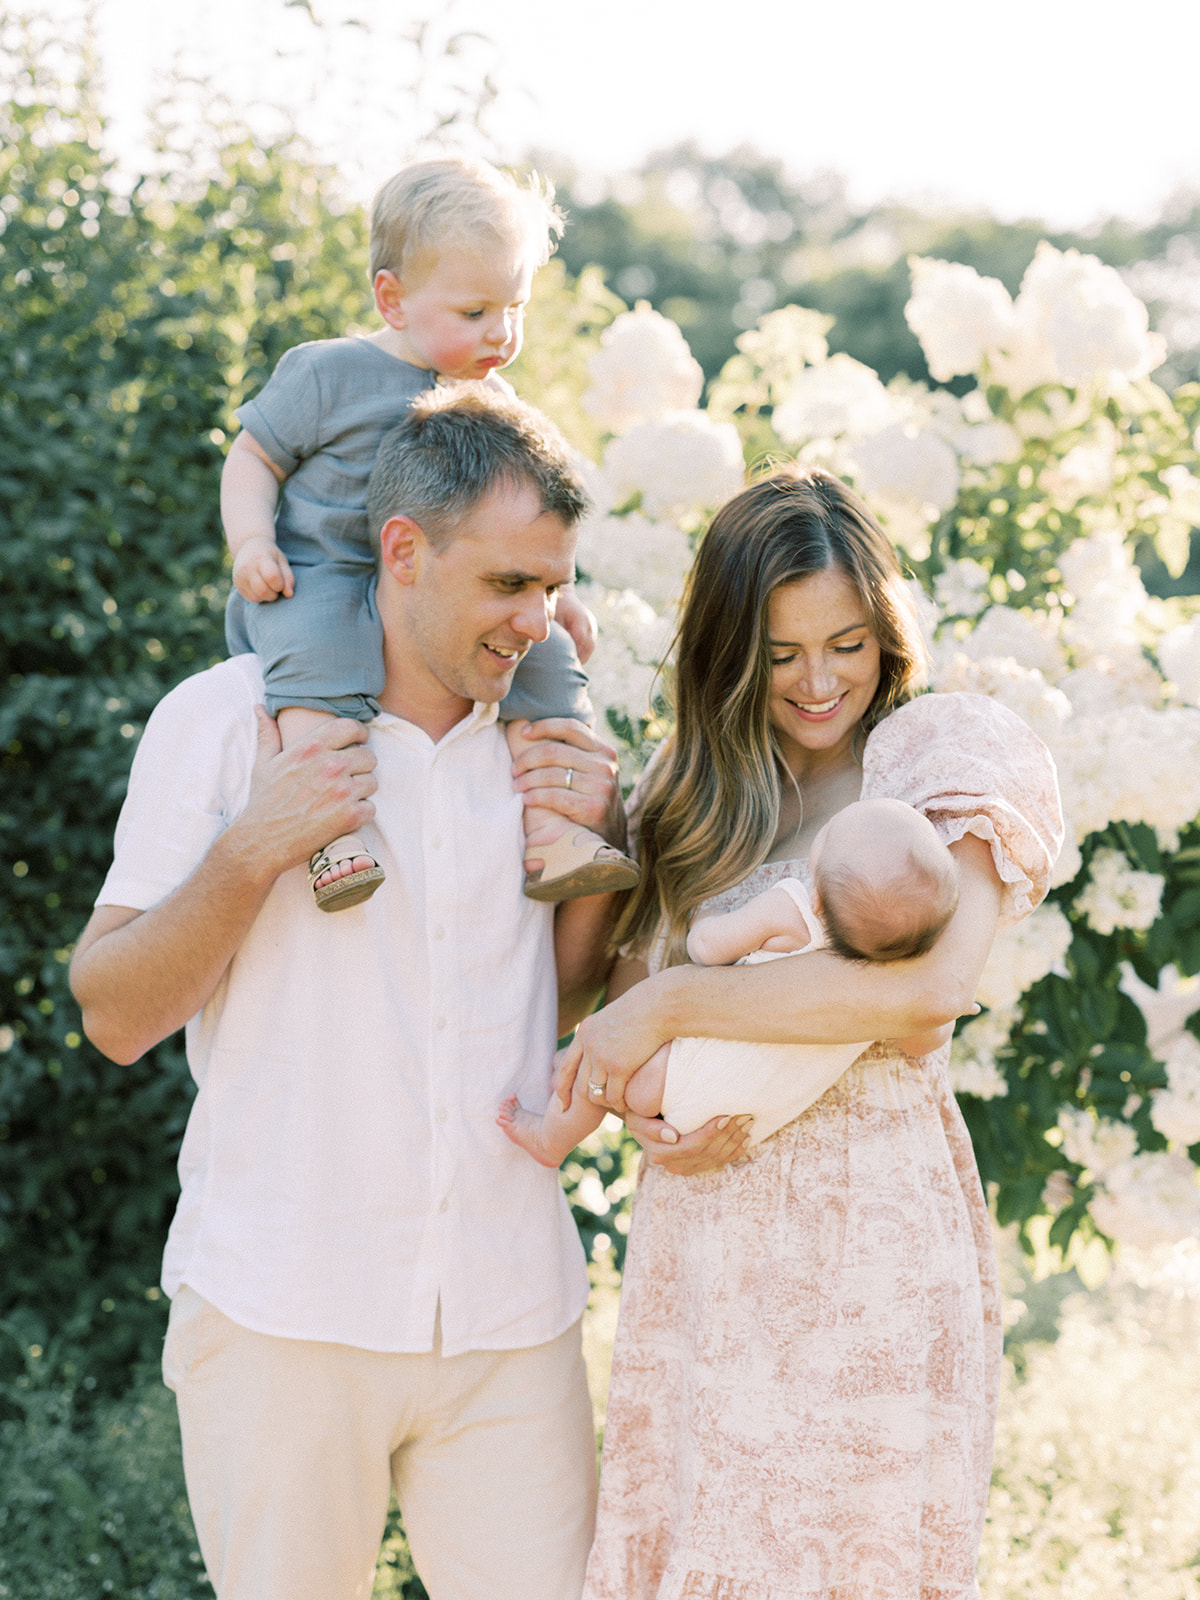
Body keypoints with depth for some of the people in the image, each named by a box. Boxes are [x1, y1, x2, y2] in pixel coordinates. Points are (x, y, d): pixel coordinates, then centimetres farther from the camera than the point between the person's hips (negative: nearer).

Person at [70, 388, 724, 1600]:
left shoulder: (541, 742, 9)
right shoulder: (230, 717, -2)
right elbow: (114, 1018, -2)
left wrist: (600, 847, 0)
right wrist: (253, 853, -16)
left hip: (510, 1313, 3)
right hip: (280, 1311, -3)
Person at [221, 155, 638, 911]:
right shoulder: (327, 374, -2)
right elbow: (253, 456, 2)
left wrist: (558, 595, 16)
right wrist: (253, 543, -14)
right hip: (321, 576, -5)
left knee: (545, 656, -13)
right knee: (317, 650, -36)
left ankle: (547, 828, -19)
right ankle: (334, 831, -43)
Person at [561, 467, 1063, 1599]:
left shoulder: (954, 747, -4)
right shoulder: (700, 797, 15)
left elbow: (932, 984, -21)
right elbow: (616, 989, 13)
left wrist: (668, 1006, -15)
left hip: (864, 1230, -5)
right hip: (699, 1238, 5)